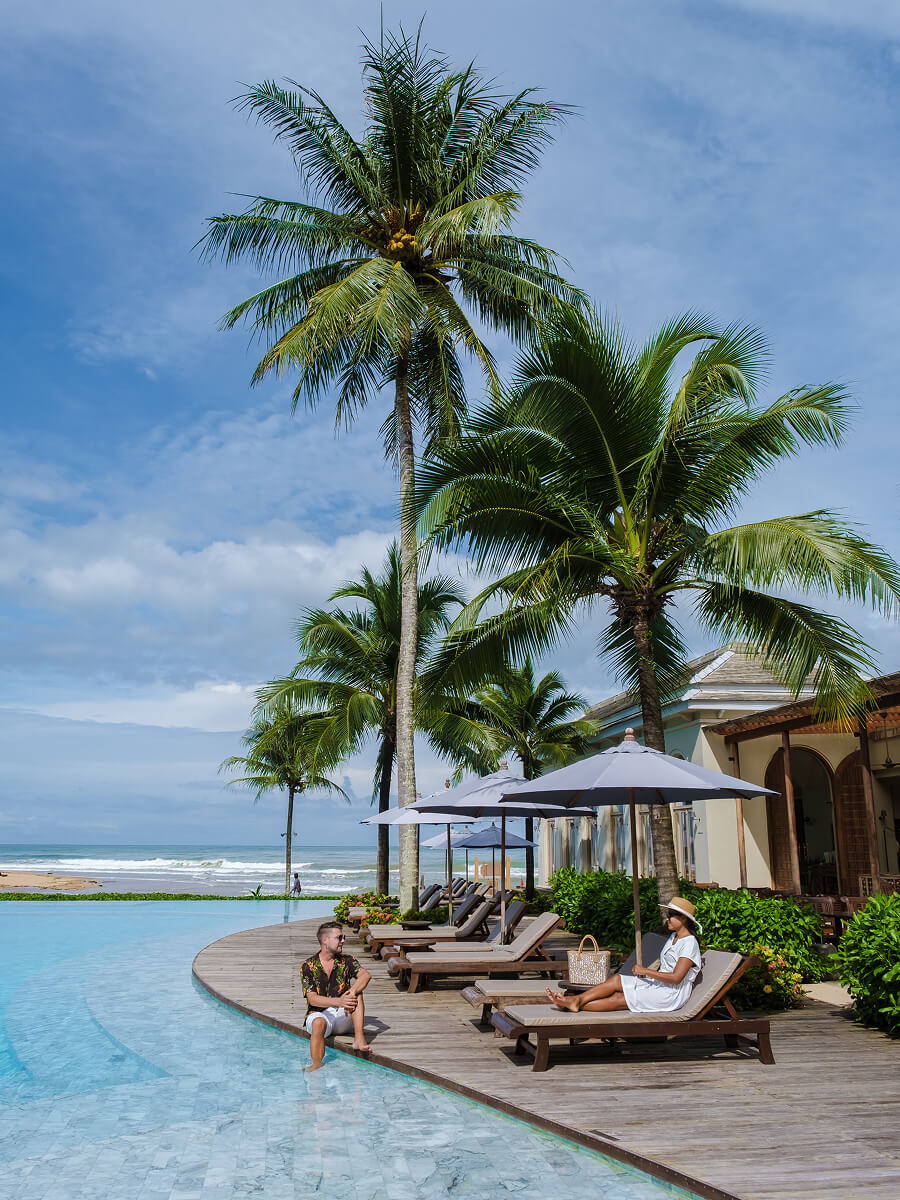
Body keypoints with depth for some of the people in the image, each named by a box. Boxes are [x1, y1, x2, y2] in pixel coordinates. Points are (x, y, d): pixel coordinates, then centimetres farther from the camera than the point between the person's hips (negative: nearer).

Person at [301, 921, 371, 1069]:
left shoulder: (346, 961, 4)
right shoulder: (308, 966, -3)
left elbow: (365, 975, -15)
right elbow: (312, 999, -14)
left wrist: (352, 992, -36)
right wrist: (338, 1002, -30)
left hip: (343, 1018, 3)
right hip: (319, 1013, -3)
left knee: (356, 990, -22)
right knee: (319, 1023, -37)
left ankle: (359, 1039, -31)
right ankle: (316, 1065, -30)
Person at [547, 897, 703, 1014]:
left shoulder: (689, 943, -15)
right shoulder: (674, 936, 16)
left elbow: (676, 978, -22)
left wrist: (645, 971, -18)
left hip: (672, 995, -8)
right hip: (657, 984, 8)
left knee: (618, 1000, -17)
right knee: (617, 980, -13)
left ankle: (577, 1005, -18)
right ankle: (576, 1000, -17)